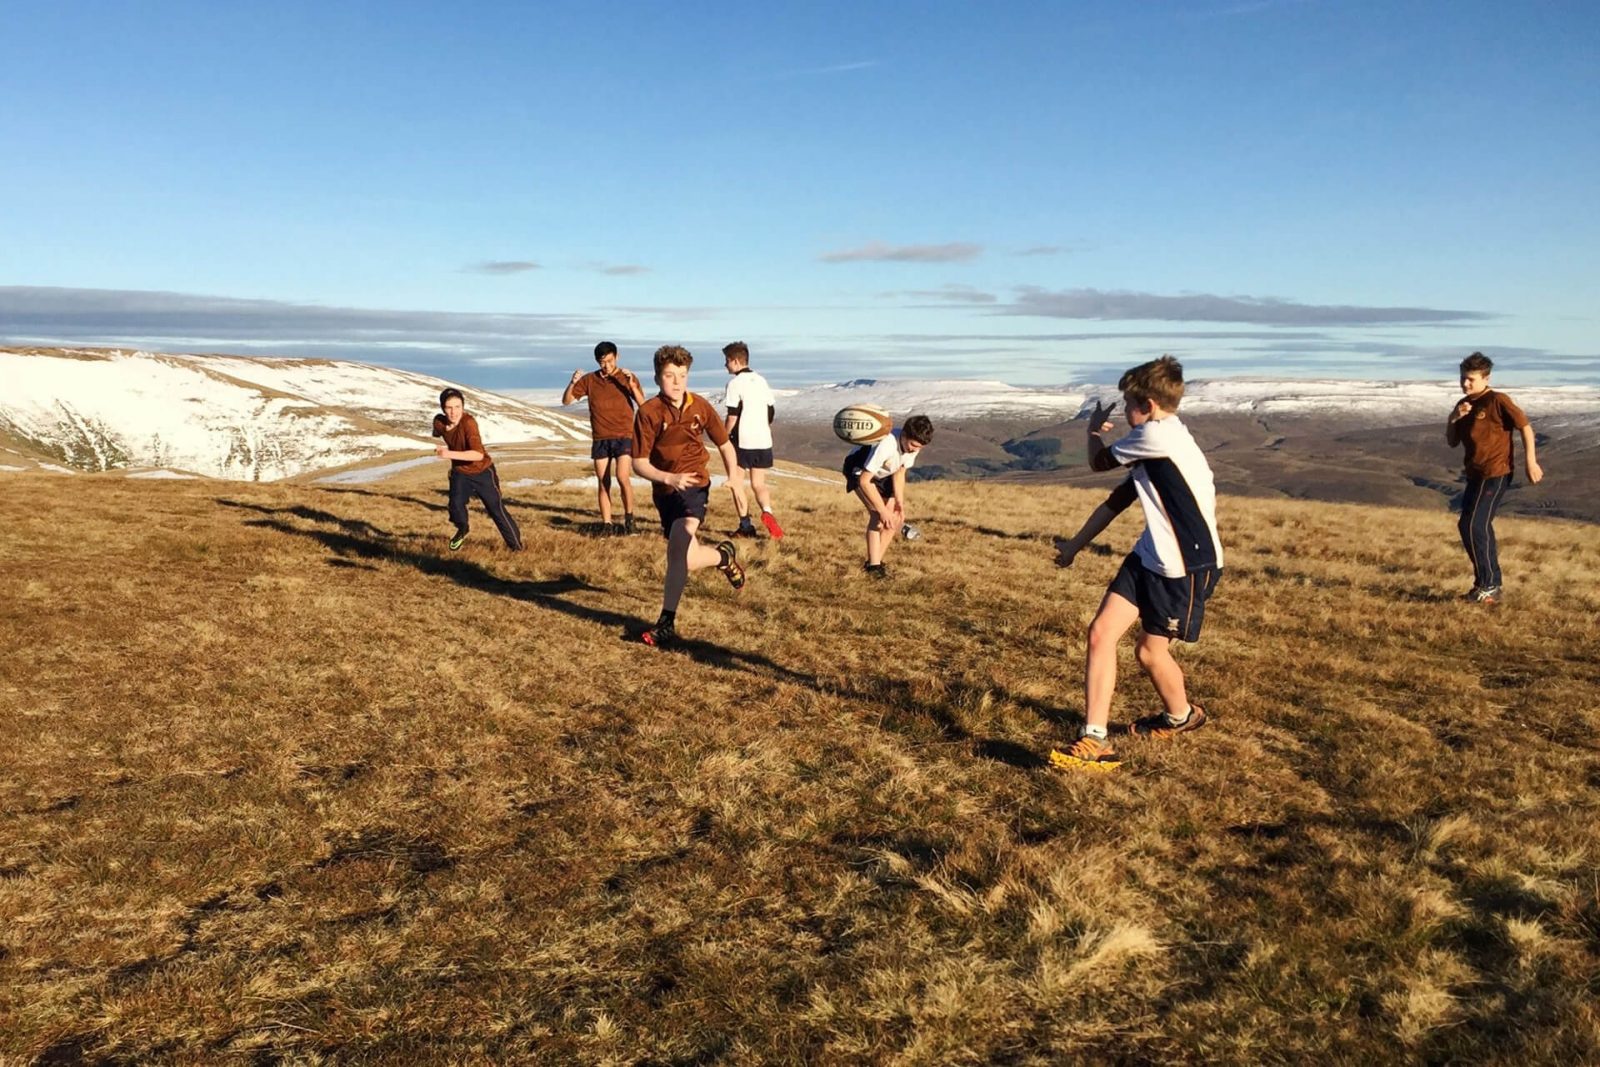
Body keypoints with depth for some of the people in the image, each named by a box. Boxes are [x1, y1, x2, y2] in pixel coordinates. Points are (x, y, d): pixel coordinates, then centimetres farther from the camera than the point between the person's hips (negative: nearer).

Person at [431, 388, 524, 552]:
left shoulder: (468, 422, -31)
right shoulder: (439, 422, -14)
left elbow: (478, 454, -42)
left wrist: (450, 454, -46)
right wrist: (443, 446, 3)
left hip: (483, 472, -4)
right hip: (460, 472, 4)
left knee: (497, 509, 2)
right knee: (455, 504, -15)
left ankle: (516, 545, 19)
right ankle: (462, 530, 18)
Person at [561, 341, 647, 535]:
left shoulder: (627, 378, 1)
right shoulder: (589, 380, 6)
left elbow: (643, 405, -8)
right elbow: (566, 400, 6)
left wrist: (631, 384, -23)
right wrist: (572, 383, -12)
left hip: (623, 437, -2)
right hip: (600, 439, 3)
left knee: (623, 478, -17)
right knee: (603, 483, 2)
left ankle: (629, 518, 2)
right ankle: (606, 524, 7)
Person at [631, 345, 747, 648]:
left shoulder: (700, 406, -5)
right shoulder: (649, 411, -12)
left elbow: (724, 443, 8)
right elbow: (639, 463, -12)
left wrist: (733, 474, -11)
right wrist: (668, 478, -29)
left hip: (694, 484, -2)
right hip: (664, 489, 2)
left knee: (678, 550, -24)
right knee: (686, 559, 11)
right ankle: (724, 556, 41)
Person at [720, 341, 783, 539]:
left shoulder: (735, 383, -8)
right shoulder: (761, 381, 12)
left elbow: (732, 416, -12)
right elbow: (771, 411, 15)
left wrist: (725, 439, -3)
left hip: (742, 441, -6)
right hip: (763, 441, 6)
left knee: (737, 483, 8)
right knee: (758, 484, 12)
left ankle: (746, 526, 6)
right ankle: (767, 512, -17)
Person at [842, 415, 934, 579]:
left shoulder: (912, 446, -20)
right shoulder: (885, 446, -41)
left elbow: (899, 474, -6)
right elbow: (864, 481, -37)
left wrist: (899, 503, -15)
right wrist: (883, 510, -34)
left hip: (882, 475, 7)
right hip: (859, 472, -7)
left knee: (897, 519, -1)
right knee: (877, 515, -25)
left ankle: (874, 561, 12)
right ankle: (873, 566, -18)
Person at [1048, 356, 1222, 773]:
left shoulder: (1158, 436, -19)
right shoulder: (1154, 447, 10)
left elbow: (1099, 462, -3)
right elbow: (1117, 501, 17)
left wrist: (1094, 430, 19)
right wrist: (1075, 544, 23)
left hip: (1188, 565, -8)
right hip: (1150, 556, 9)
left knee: (1150, 649, 6)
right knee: (1101, 632, -4)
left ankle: (1181, 716, 37)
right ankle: (1096, 739, -1)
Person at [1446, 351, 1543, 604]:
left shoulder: (1497, 401, -11)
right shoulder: (1463, 405, 12)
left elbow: (1525, 426, -12)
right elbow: (1452, 442, 12)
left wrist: (1530, 461, -16)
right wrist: (1454, 419, -6)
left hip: (1495, 474, -9)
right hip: (1476, 475, 9)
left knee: (1474, 526, -13)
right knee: (1468, 526, 10)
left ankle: (1489, 586, -5)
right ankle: (1487, 584, 21)